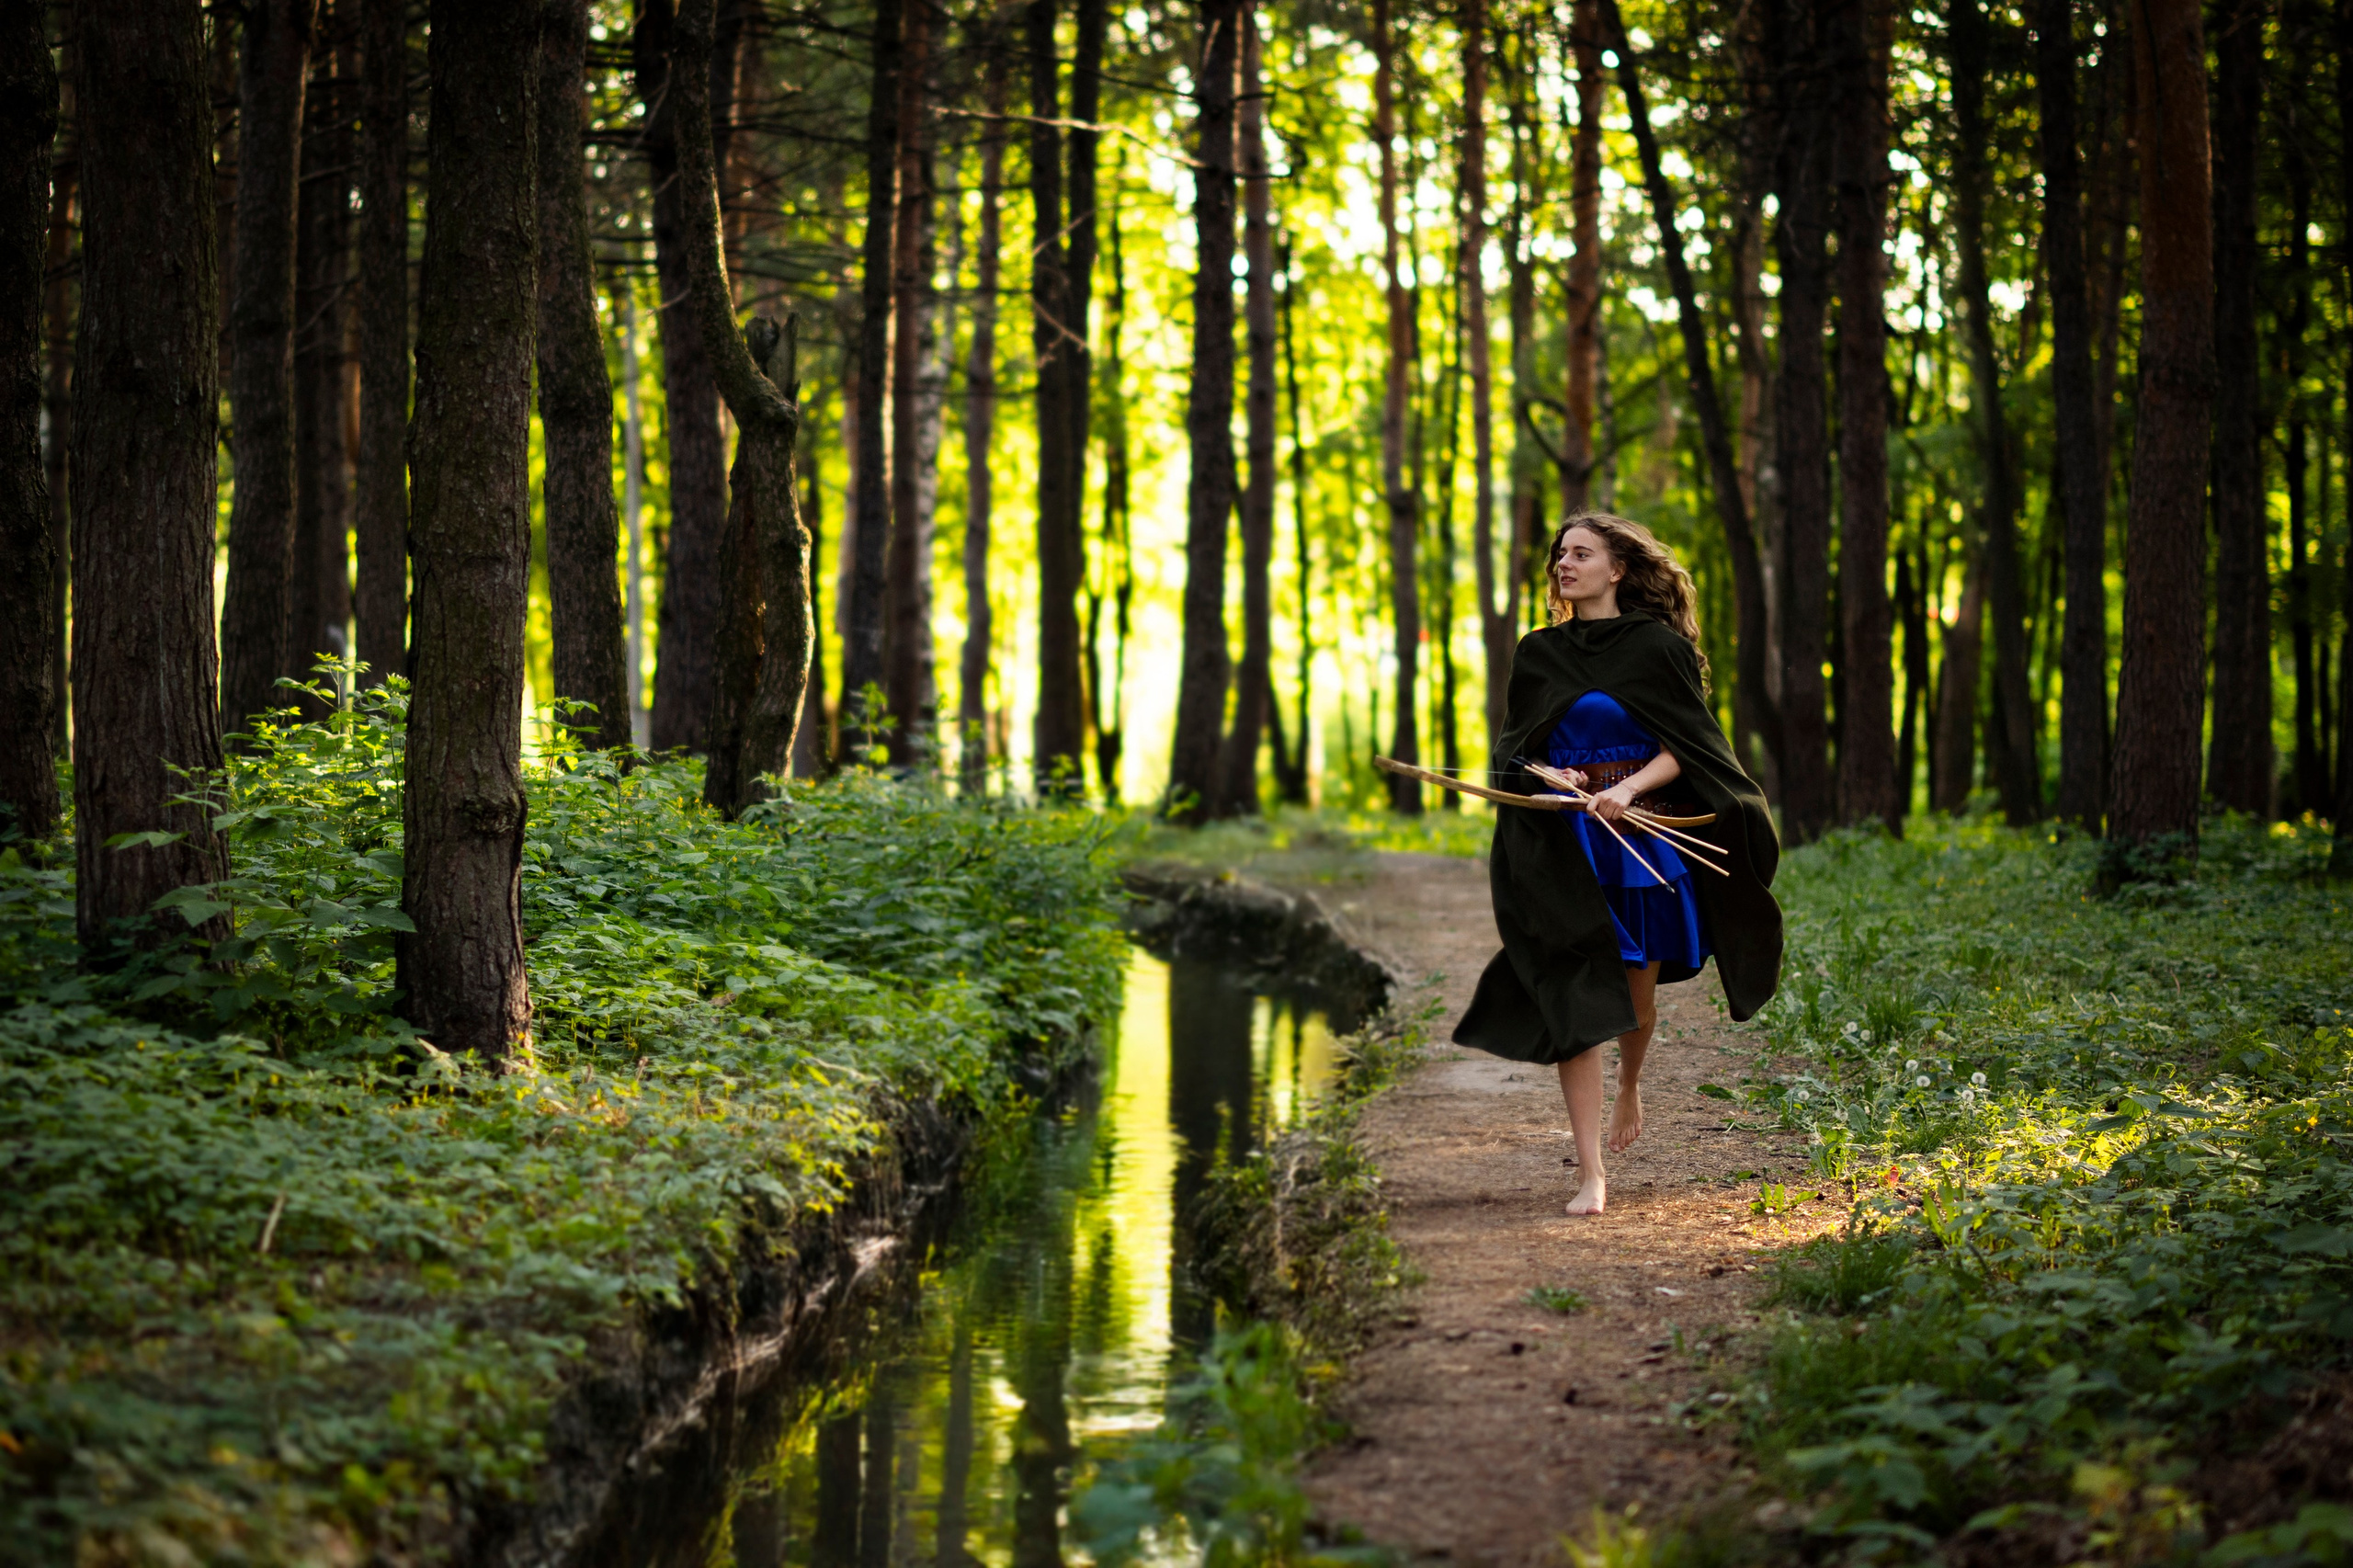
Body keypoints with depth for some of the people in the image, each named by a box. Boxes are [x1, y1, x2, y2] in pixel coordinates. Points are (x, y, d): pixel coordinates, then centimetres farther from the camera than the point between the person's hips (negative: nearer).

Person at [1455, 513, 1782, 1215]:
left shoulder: (1659, 647, -1)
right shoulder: (1538, 655, 9)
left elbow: (1683, 748, -5)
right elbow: (1515, 751, 13)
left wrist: (1628, 789, -21)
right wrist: (1540, 774, -9)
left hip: (1646, 841, -1)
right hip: (1565, 849, 2)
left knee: (1636, 996, 11)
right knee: (1574, 1002, -10)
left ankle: (1630, 1086, 47)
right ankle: (1591, 1175, -9)